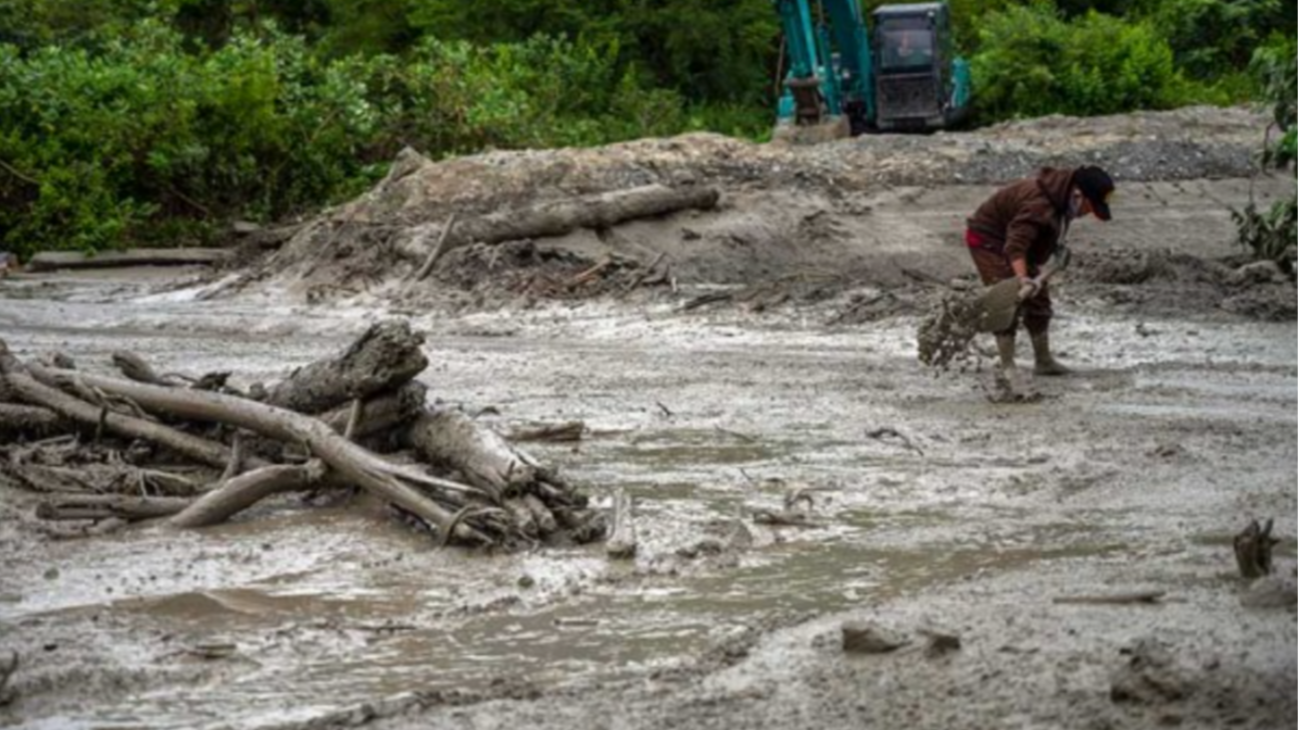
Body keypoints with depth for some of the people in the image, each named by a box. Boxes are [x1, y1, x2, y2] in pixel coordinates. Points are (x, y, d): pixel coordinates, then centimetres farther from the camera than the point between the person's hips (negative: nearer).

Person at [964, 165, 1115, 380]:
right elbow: (1015, 245, -46)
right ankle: (1006, 367, -15)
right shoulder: (1039, 205, -38)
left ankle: (1043, 360, 21)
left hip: (1012, 236, 10)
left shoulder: (1064, 197, -8)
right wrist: (1022, 278, -57)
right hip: (988, 239, -9)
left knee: (1038, 299, 11)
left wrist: (1058, 248, 2)